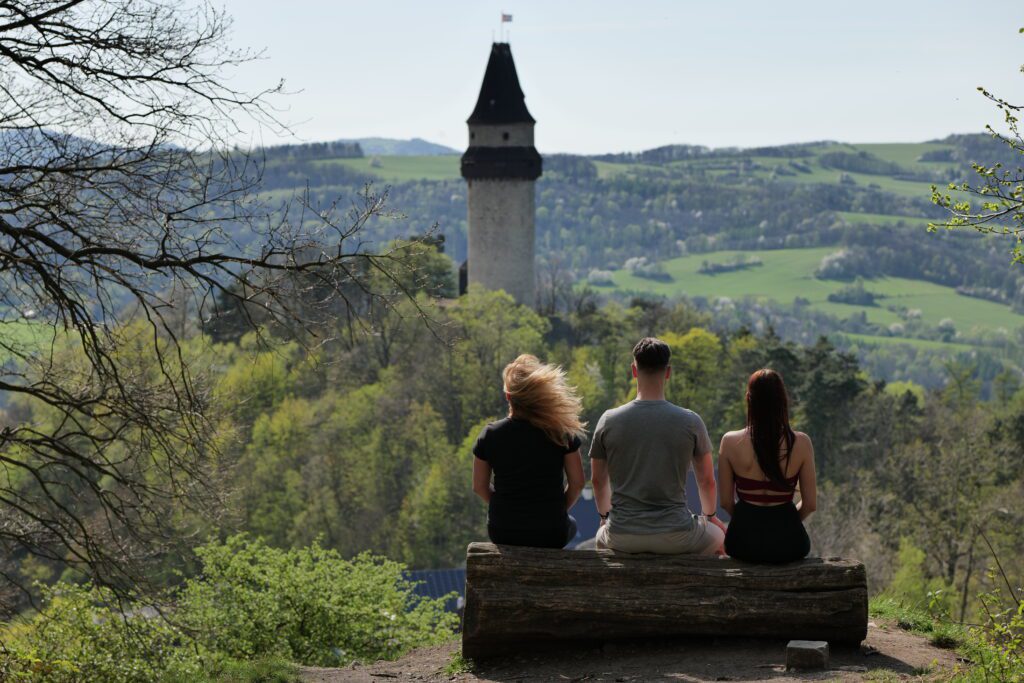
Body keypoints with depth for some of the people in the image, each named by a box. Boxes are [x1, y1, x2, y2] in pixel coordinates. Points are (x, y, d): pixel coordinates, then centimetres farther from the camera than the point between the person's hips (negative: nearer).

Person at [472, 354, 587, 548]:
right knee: (570, 525, 36)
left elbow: (479, 486, -2)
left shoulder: (491, 434, -11)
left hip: (503, 533, 1)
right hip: (551, 534, -1)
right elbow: (577, 482, -6)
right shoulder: (562, 433, -11)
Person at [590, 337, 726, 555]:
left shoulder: (609, 421, -3)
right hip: (676, 536, -1)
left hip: (622, 537, 1)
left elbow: (598, 480, 10)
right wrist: (710, 515, 27)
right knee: (718, 535, 30)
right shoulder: (690, 422, -6)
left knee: (602, 536, 37)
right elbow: (706, 480, 6)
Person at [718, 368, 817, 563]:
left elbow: (726, 502, -3)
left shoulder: (730, 442, -10)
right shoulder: (800, 443, -11)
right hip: (787, 542, 0)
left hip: (744, 542, 0)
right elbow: (810, 504, -4)